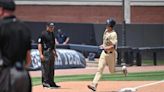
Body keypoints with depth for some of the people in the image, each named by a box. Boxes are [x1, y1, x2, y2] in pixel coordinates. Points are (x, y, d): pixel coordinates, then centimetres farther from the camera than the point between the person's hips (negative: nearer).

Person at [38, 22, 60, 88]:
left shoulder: (52, 34, 14)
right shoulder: (43, 34, -11)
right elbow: (39, 44, -15)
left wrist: (55, 52, 19)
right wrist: (41, 54, -21)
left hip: (51, 53, 9)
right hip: (45, 53, -9)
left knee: (51, 69, 13)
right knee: (45, 69, -6)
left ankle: (51, 82, 19)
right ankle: (45, 82, -3)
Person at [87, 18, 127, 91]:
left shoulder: (113, 34, -21)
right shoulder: (106, 31, 5)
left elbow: (113, 46, -27)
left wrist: (105, 48, -36)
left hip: (111, 53, -7)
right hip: (104, 52, 7)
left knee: (112, 70, 8)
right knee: (100, 69, -6)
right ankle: (94, 85, -15)